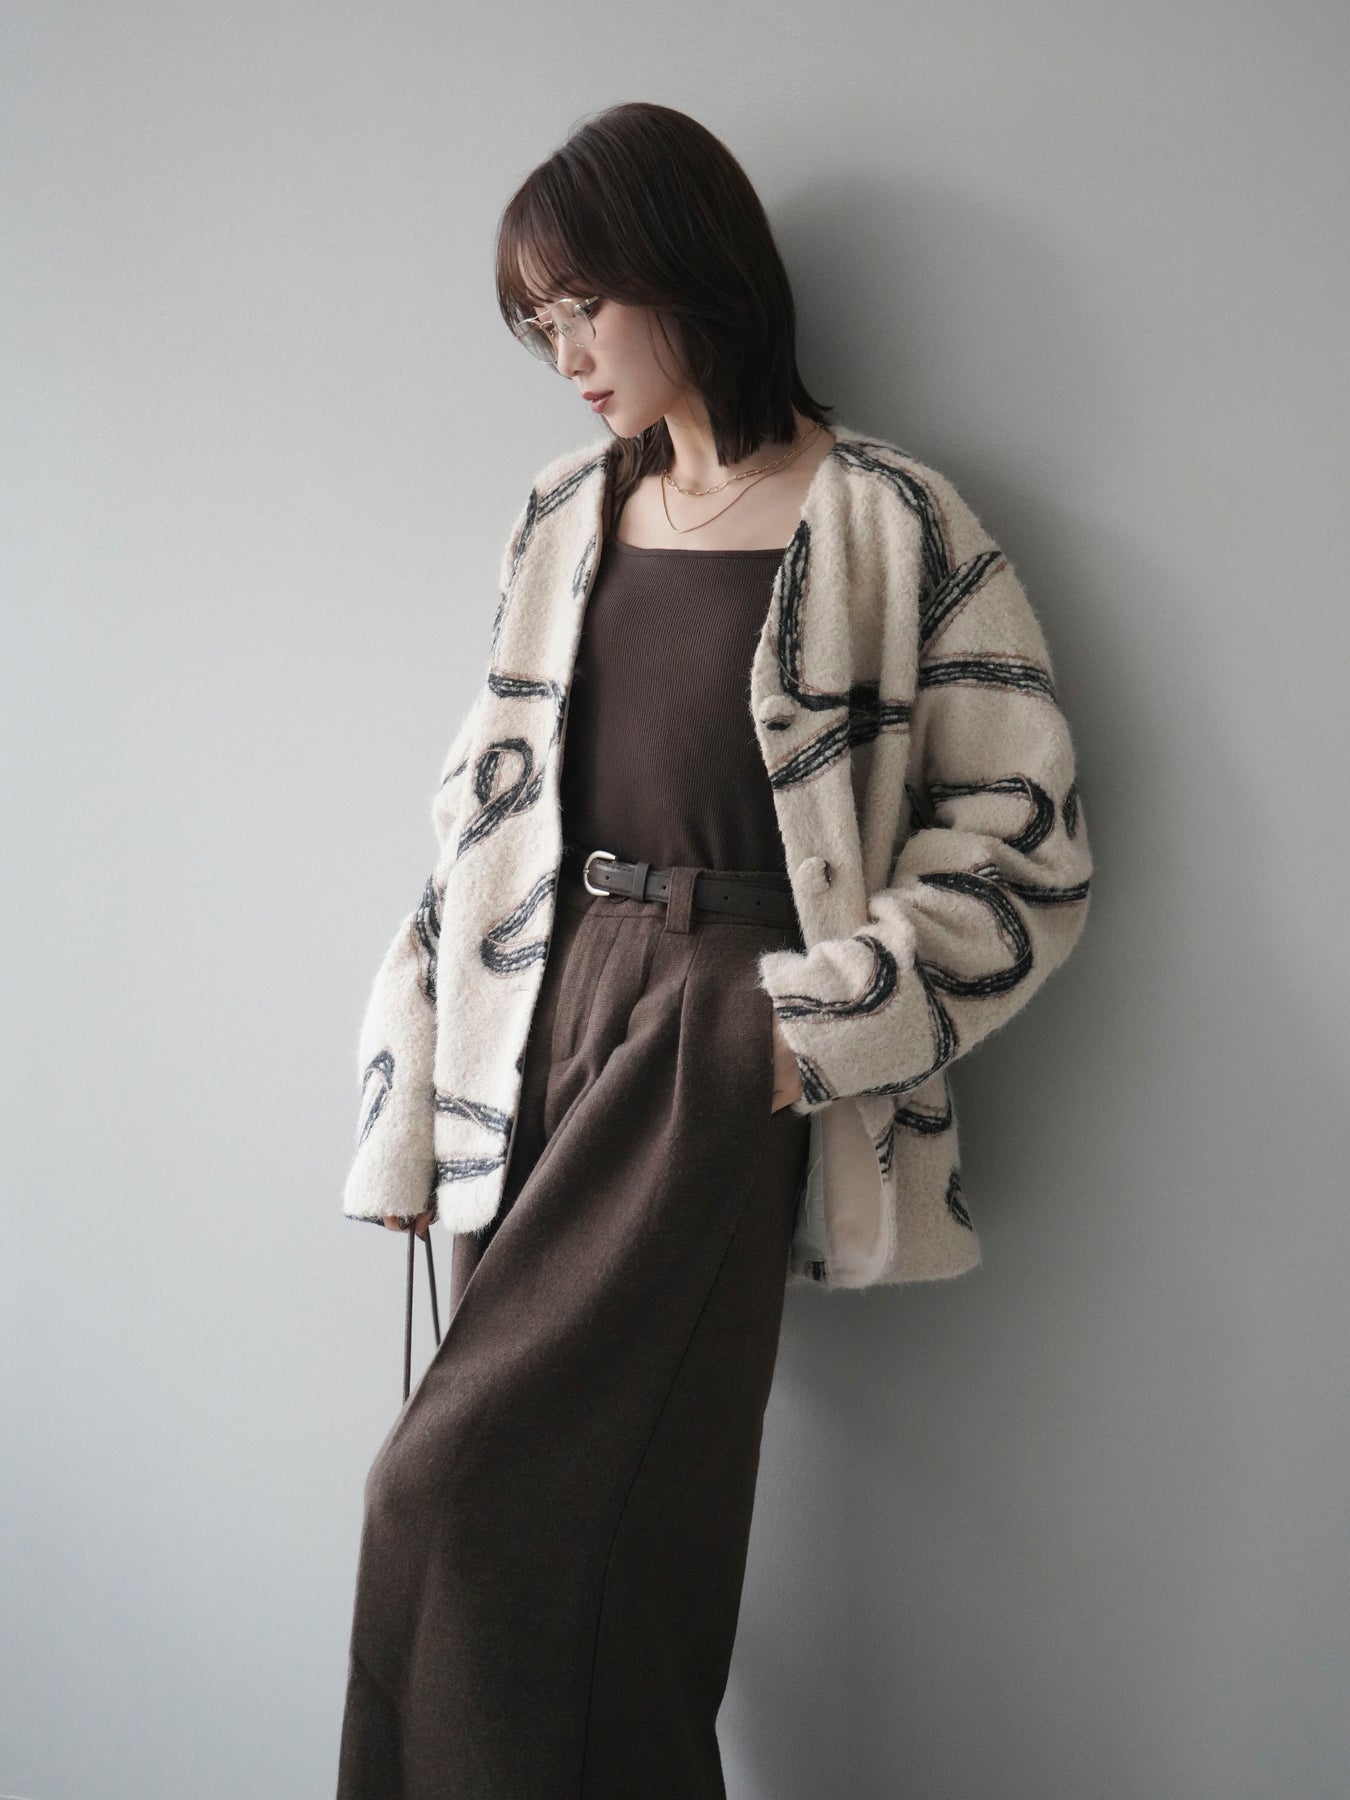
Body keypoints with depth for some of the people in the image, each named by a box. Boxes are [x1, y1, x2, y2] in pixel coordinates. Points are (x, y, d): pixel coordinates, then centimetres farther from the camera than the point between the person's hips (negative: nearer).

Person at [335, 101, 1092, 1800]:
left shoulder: (889, 525, -2)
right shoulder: (565, 519, 14)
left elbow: (1024, 837, -4)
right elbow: (480, 810, 14)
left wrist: (821, 1025, -12)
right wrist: (412, 1112, 11)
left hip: (720, 1041, -5)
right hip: (546, 1024, 5)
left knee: (467, 1480, -10)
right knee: (595, 1508, 5)